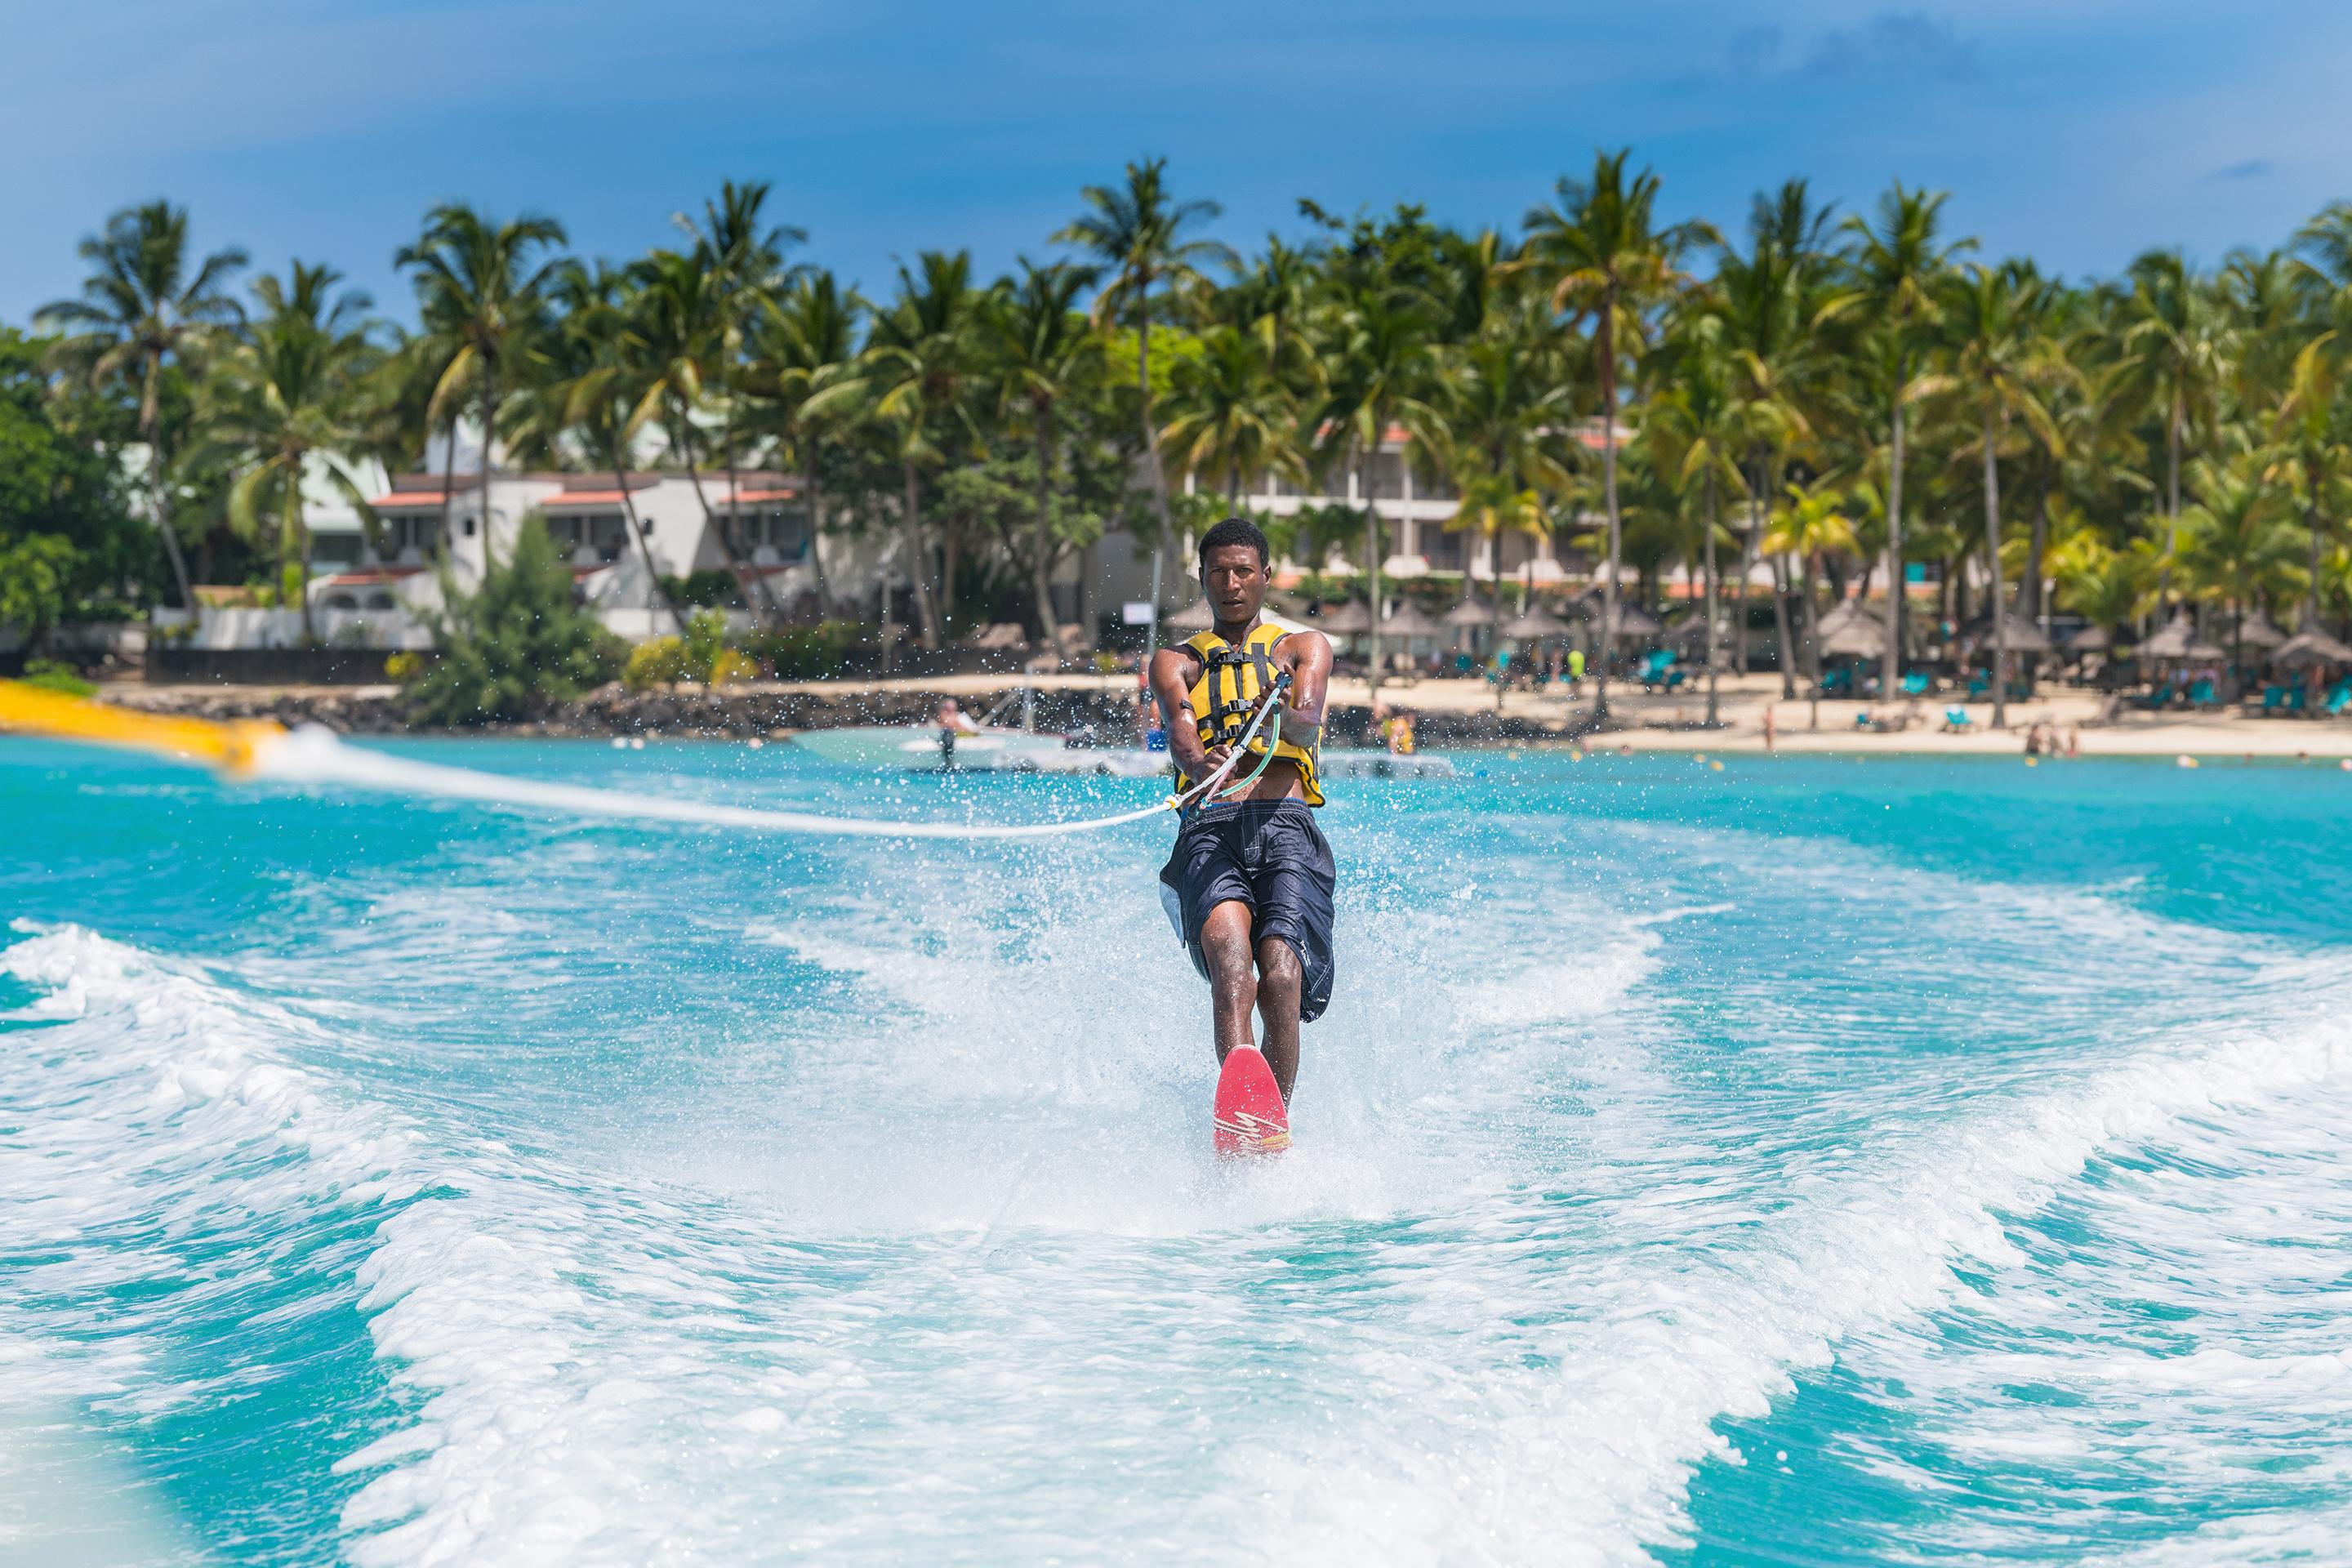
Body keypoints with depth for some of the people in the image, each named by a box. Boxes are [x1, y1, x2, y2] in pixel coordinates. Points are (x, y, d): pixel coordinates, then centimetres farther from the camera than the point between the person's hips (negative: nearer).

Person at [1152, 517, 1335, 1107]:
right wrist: (1199, 761, -24)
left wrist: (1281, 712, -25)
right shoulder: (1176, 661, 25)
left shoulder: (1304, 648, 24)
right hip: (1207, 829, -1)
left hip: (1286, 823, 1)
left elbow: (1308, 725, 2)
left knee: (1280, 977, -24)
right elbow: (1180, 730, 3)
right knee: (1228, 946, -33)